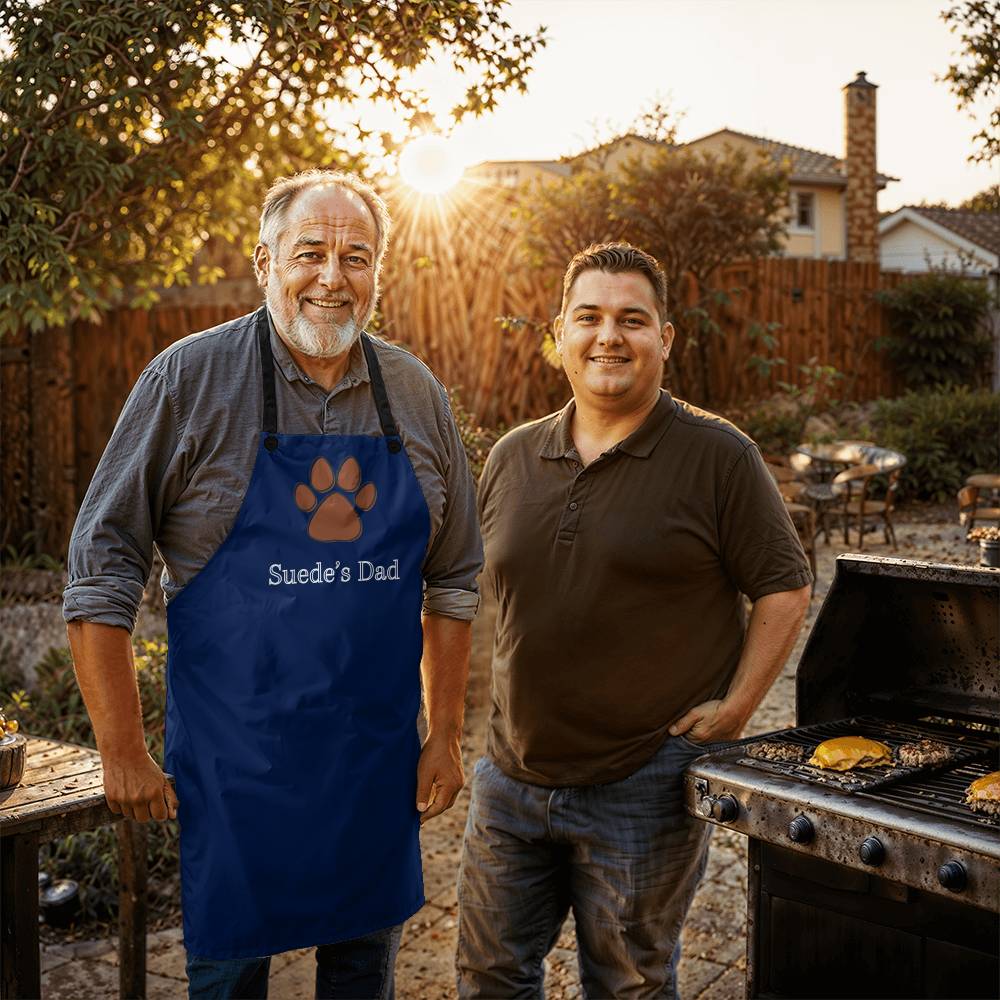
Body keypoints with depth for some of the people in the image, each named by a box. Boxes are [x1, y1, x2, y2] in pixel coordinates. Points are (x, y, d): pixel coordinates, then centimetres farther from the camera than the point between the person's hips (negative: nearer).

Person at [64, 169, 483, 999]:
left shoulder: (418, 398, 2)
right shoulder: (190, 379, -9)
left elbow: (453, 581, 9)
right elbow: (102, 572, -8)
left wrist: (446, 737, 6)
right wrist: (123, 754, -8)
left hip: (378, 758, 3)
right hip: (232, 757, -3)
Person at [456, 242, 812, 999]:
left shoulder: (718, 456, -10)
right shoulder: (512, 458, 5)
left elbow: (785, 589, -6)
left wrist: (735, 708, -12)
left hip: (644, 787, -4)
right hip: (513, 775, 5)